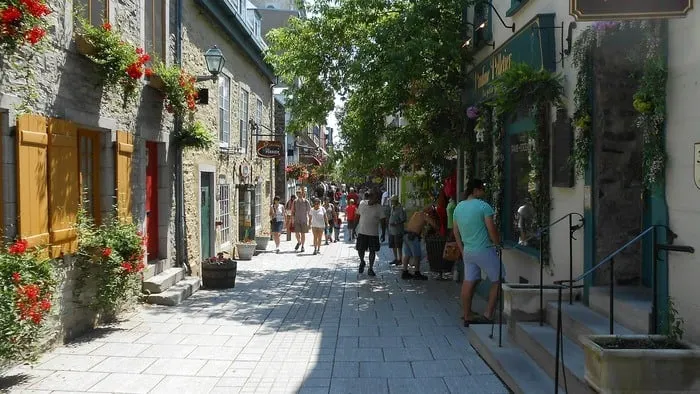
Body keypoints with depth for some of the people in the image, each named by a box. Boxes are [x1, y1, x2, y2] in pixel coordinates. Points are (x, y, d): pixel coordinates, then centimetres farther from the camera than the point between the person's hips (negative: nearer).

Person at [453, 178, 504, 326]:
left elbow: (456, 231, 14)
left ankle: (467, 315, 16)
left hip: (468, 251, 7)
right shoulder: (483, 206, -13)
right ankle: (489, 313, 4)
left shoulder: (458, 207, 8)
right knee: (498, 280, 6)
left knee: (469, 282, 11)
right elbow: (492, 230, -14)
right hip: (484, 250, -7)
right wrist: (498, 244, 1)